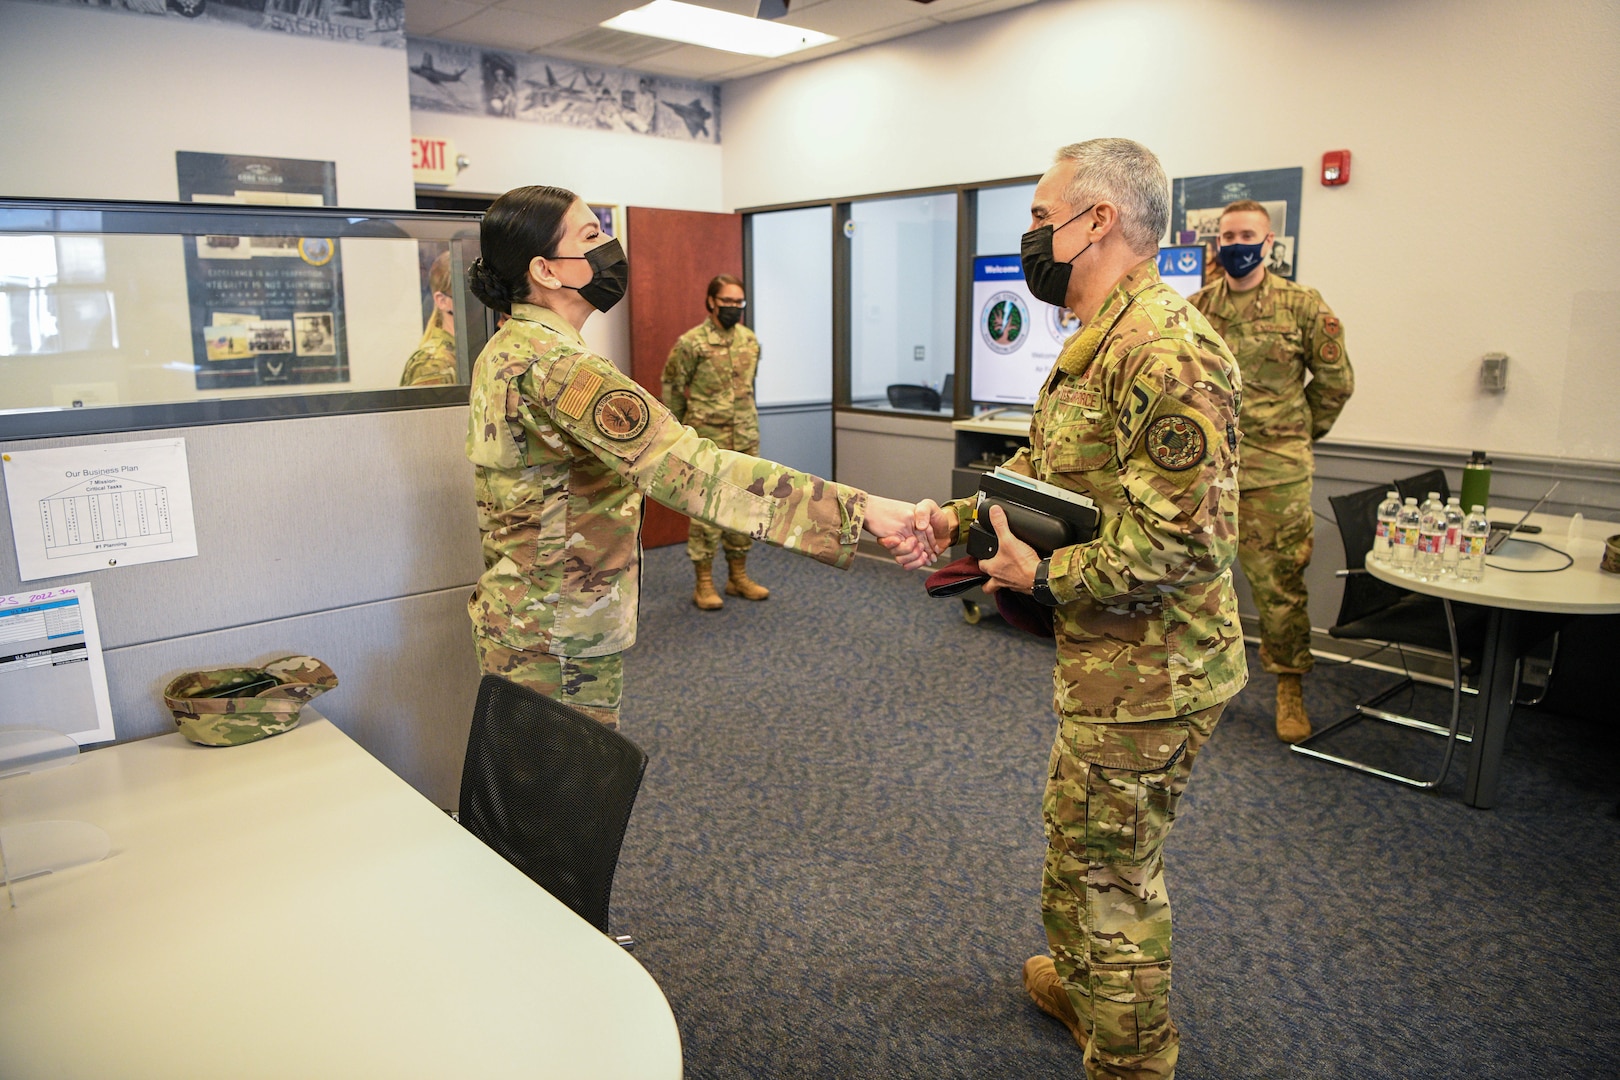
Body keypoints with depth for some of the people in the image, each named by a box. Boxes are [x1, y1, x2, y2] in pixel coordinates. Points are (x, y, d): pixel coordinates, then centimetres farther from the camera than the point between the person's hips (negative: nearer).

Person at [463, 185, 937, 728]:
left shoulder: (504, 349, 7)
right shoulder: (553, 363, -26)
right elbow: (688, 469, -37)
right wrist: (861, 509, -41)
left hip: (515, 616, 10)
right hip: (559, 640, -10)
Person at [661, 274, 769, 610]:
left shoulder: (751, 340, 8)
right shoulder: (691, 343, -9)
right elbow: (673, 390, -1)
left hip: (746, 440, 6)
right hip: (707, 442, -6)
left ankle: (738, 576, 23)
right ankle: (703, 584, 8)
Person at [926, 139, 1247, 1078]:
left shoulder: (1165, 351, -25)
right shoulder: (1102, 341, 11)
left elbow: (1179, 539, -30)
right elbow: (1047, 464, 20)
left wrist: (1044, 576, -20)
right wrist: (960, 515, 7)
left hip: (1146, 673, -10)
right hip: (1108, 658, 11)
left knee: (1112, 868, 6)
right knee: (1076, 829, 26)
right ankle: (1077, 981, 49)